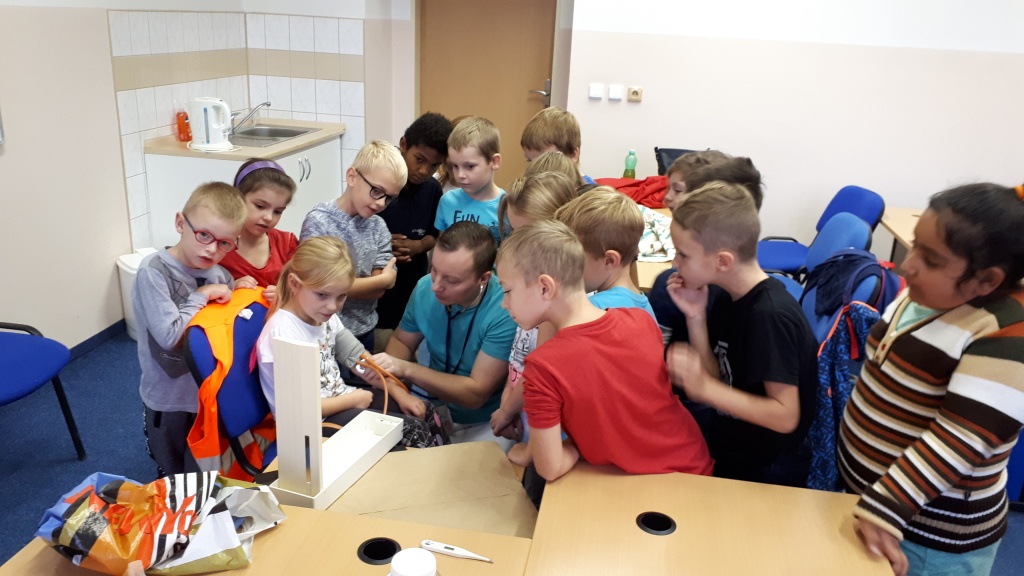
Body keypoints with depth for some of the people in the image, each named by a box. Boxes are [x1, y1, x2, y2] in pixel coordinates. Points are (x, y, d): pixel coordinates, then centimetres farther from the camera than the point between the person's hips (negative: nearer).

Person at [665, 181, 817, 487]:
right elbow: (718, 379, 0)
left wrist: (705, 388, -30)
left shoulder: (771, 315, -25)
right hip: (730, 449, 7)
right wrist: (695, 317, -11)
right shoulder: (729, 299, -1)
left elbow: (786, 416, -24)